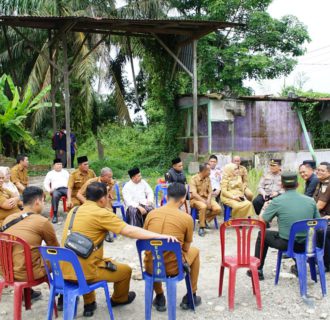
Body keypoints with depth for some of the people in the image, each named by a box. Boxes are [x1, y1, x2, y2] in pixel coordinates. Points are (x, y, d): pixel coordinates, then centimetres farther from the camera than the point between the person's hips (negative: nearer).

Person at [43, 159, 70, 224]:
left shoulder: (65, 172, 26)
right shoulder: (50, 173, 21)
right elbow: (46, 183, 14)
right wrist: (49, 190, -6)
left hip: (65, 188, 2)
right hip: (56, 189, -1)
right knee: (55, 196, -38)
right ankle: (55, 216, -36)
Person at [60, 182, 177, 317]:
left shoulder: (74, 210, 6)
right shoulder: (101, 213, -16)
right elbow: (130, 231, -19)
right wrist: (160, 236, -17)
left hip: (65, 270, 7)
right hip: (84, 272, -7)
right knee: (125, 270, 16)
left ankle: (89, 304, 39)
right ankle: (119, 299, 43)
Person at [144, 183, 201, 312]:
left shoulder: (152, 213, -1)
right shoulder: (187, 218, -9)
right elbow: (185, 249, 3)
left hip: (150, 266, 3)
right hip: (173, 268, -2)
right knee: (194, 252, 27)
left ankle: (159, 298, 36)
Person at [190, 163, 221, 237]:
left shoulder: (208, 178, 6)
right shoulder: (194, 179, -12)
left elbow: (210, 192, 4)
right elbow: (194, 194, -19)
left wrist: (208, 201, -16)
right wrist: (204, 202, -27)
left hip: (206, 198, 6)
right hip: (196, 199, -5)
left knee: (218, 209, -19)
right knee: (203, 206, -38)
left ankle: (204, 219, 4)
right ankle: (201, 227, -23)